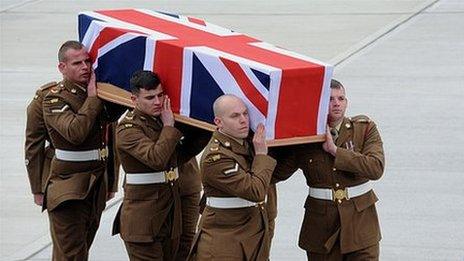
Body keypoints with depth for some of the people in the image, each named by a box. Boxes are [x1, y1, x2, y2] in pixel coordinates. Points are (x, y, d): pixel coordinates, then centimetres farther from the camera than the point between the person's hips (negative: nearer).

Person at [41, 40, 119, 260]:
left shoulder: (98, 92, 11)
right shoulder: (54, 99, -11)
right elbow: (75, 132, -30)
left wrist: (111, 182, 20)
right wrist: (92, 98, -20)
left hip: (97, 183, 7)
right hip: (69, 187, -7)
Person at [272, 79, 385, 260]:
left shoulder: (364, 129, -1)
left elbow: (376, 168, -16)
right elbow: (275, 174, -3)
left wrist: (335, 151, -19)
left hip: (360, 224, 0)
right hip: (321, 226, 0)